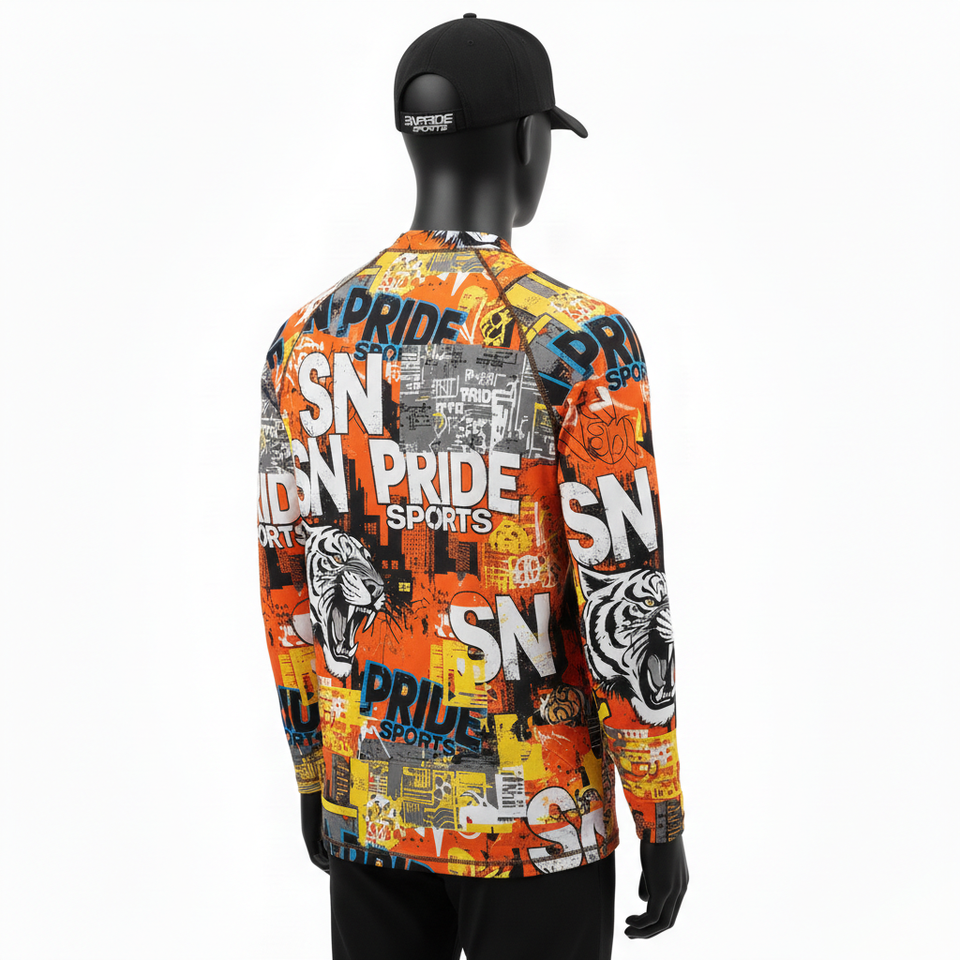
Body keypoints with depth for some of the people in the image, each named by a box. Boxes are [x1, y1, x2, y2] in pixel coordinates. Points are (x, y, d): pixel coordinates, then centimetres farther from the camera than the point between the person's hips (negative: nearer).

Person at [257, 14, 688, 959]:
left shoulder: (308, 339, -1)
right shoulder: (580, 343, -18)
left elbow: (286, 580, 4)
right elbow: (621, 597, -18)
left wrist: (314, 780, 17)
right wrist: (663, 826, -6)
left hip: (373, 804, 5)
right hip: (535, 819, -5)